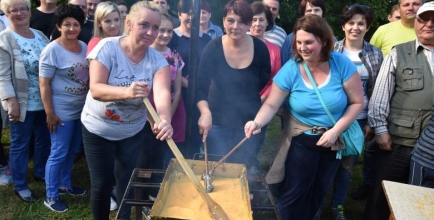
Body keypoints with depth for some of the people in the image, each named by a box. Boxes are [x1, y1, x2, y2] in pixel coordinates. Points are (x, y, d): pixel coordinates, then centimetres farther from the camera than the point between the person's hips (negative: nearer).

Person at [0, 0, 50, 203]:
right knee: (20, 144, 7)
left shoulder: (40, 36, 9)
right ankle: (20, 185, 21)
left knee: (44, 139, 18)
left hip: (44, 101, 6)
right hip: (22, 103, -6)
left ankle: (41, 172, 40)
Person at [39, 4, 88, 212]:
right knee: (59, 153, 1)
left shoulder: (84, 47, 4)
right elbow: (44, 84, -15)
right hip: (62, 111, -6)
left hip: (82, 109, 6)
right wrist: (50, 113, -17)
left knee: (72, 150, 17)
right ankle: (51, 196, 16)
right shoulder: (52, 50, -14)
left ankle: (64, 184, 36)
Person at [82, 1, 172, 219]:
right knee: (101, 184, 7)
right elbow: (96, 89, -27)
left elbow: (162, 92, -29)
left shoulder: (157, 60, -13)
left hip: (133, 131, 2)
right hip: (98, 129, -2)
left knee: (127, 182, 14)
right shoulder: (107, 47, -19)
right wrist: (126, 92, -47)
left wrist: (165, 120, -51)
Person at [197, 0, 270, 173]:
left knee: (245, 167, 17)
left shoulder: (260, 48, -9)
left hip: (249, 121, 2)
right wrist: (205, 112, -35)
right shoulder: (213, 48, -13)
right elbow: (200, 86, -19)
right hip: (218, 120, -1)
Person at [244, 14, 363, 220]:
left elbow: (357, 102, -11)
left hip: (334, 140, 2)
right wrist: (257, 122, -35)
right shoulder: (290, 69, -16)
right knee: (293, 194, 4)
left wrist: (336, 130, -20)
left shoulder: (341, 64, -16)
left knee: (318, 193, 22)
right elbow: (271, 104, -14)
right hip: (301, 141, -1)